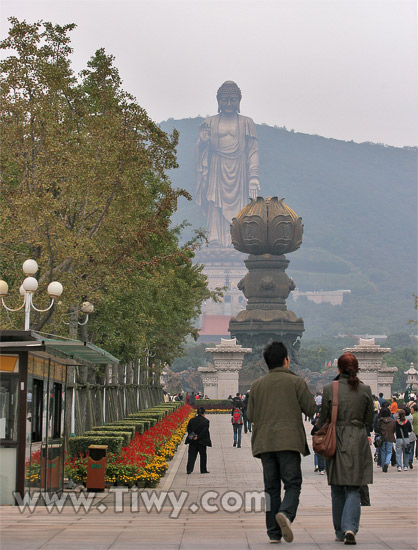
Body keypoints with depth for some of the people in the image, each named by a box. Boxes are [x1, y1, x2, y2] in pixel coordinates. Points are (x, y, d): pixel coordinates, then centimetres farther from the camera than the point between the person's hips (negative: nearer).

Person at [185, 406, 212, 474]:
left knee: (192, 455, 4)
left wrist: (192, 436, -10)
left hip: (192, 441, 3)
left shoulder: (192, 420, 4)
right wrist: (198, 437, -17)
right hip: (202, 442, -3)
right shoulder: (206, 421, -8)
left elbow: (188, 429, -2)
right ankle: (203, 470, 16)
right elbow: (204, 431, -17)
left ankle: (189, 469, -8)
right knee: (203, 455, 11)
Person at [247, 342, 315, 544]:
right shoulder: (295, 382, 0)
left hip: (264, 442, 3)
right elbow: (312, 410, 1)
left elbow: (250, 415, 11)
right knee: (292, 484, 1)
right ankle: (286, 513, -27)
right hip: (289, 440, -3)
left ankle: (273, 533, 5)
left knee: (271, 487, 7)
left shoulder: (257, 385, 10)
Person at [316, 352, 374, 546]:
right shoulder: (365, 390, -3)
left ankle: (340, 532, 20)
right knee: (353, 490, 3)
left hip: (337, 441, 0)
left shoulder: (329, 389, -7)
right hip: (358, 443, 0)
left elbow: (323, 419, -1)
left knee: (338, 490, 14)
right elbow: (369, 419, 4)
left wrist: (318, 431, 19)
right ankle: (350, 528, -16)